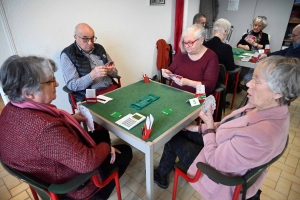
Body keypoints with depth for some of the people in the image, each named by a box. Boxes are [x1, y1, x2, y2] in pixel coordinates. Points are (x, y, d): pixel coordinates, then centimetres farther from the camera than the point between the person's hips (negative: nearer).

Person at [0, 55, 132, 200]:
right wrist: (106, 147, -17)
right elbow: (88, 162, -36)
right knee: (125, 151, 8)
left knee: (102, 134, 22)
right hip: (69, 184, -8)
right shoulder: (46, 128, -42)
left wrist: (71, 118, 1)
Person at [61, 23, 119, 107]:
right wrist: (92, 75, -25)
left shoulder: (99, 48, 13)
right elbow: (71, 85, -10)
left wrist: (112, 71, -6)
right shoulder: (67, 54, -2)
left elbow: (114, 73, 19)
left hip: (112, 88, 6)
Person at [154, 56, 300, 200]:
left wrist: (208, 126, -17)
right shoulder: (264, 107, -15)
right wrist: (199, 128, 0)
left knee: (173, 139, 9)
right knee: (181, 130, 16)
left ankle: (160, 175, 42)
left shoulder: (261, 135, -41)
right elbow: (227, 125, 0)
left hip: (218, 172, -7)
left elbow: (214, 161, -30)